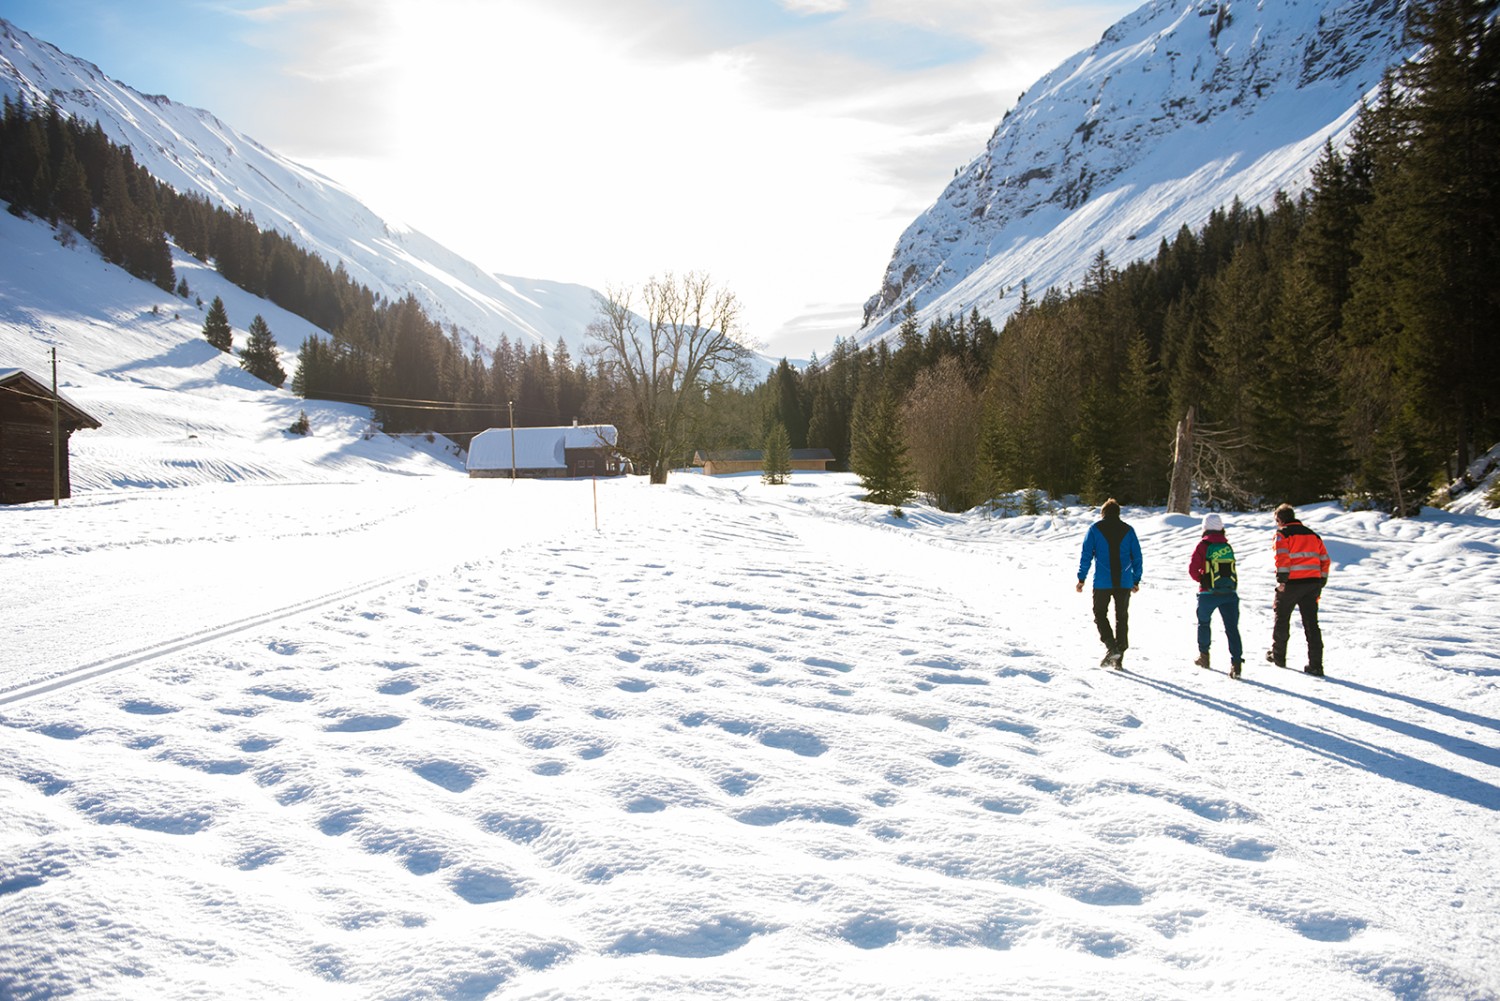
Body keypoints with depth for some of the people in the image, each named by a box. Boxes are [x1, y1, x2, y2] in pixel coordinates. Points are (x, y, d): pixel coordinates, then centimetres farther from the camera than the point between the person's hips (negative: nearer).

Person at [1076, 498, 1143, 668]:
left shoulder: (1095, 528, 1)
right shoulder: (1128, 530, 7)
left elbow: (1086, 554, -3)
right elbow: (1137, 556, 8)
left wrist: (1081, 579, 1)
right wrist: (1136, 580, 16)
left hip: (1102, 582, -2)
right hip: (1124, 582, 2)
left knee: (1100, 614, 11)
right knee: (1122, 617, 10)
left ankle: (1111, 646, -11)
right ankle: (1119, 658, 9)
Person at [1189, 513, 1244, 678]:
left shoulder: (1203, 545, -4)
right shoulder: (1228, 546, 9)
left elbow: (1192, 569, -7)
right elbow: (1230, 568, 15)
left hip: (1209, 593, -2)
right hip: (1230, 593, 2)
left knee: (1204, 623, 21)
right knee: (1232, 627, -1)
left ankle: (1204, 655, 27)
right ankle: (1236, 661, -14)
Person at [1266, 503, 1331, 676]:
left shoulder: (1282, 534, -2)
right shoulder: (1312, 534, 17)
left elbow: (1282, 557, -17)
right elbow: (1324, 559, 15)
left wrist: (1281, 580, -15)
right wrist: (1320, 584, 18)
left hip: (1292, 583, -5)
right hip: (1313, 582, 5)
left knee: (1281, 617, 14)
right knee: (1311, 623, 5)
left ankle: (1278, 655, 23)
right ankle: (1316, 664, -2)